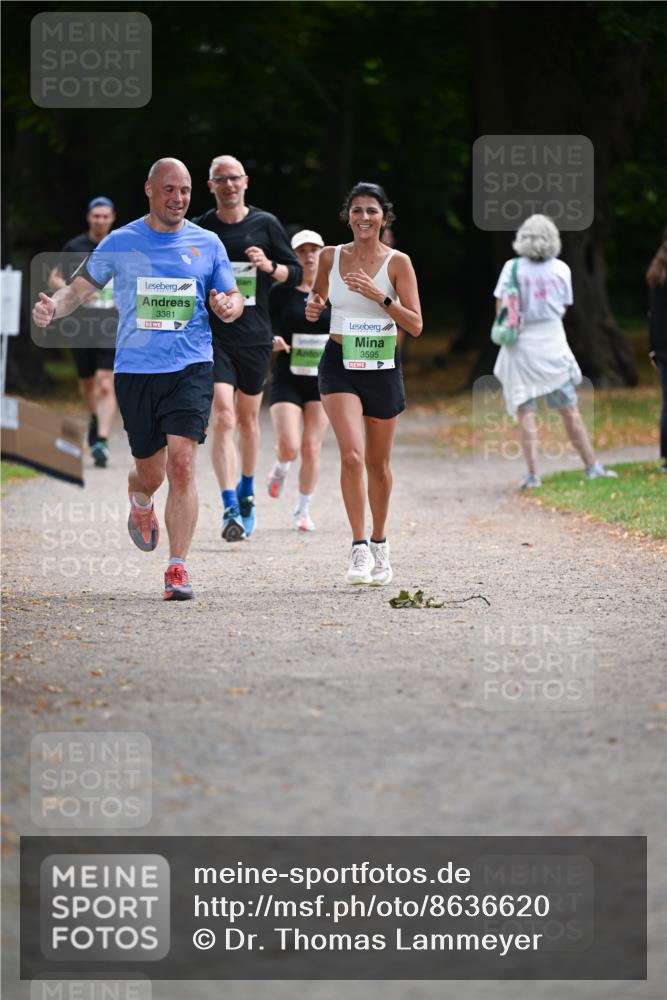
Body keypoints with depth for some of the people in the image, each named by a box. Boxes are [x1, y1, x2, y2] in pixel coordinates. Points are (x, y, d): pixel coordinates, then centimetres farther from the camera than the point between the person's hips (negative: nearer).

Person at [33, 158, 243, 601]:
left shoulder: (207, 244, 5)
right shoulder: (120, 243, 3)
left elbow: (234, 298, 12)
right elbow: (80, 288, 7)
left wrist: (229, 306, -12)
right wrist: (53, 307, -14)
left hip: (191, 369, -1)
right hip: (136, 370, 1)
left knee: (181, 464, -16)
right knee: (150, 473, 9)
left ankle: (178, 568, -12)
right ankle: (140, 504, 48)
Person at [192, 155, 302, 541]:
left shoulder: (265, 224, 4)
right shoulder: (198, 230, 4)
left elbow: (296, 273, 6)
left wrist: (269, 266, -11)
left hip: (255, 337, 2)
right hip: (213, 335, -2)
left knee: (249, 419, 14)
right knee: (223, 417, -15)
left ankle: (246, 492, 36)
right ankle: (231, 509, -20)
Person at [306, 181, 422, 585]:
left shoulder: (397, 263, -5)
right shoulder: (330, 257, 1)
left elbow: (415, 326, -9)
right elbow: (319, 295, 19)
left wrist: (380, 297, -22)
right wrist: (314, 307, -5)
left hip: (383, 367, 0)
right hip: (340, 365, 0)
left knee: (378, 462, 11)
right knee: (352, 456, -18)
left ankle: (379, 544, 30)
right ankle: (359, 548, -14)